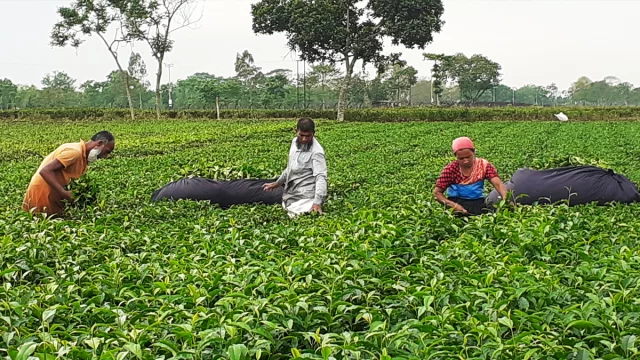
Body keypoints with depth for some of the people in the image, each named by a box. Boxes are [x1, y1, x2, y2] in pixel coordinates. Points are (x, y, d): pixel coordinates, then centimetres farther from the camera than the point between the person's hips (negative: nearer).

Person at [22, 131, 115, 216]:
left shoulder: (83, 157, 10)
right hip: (42, 191, -9)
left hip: (52, 192, 9)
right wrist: (64, 193, -31)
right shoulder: (75, 151, -20)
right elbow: (45, 171, -26)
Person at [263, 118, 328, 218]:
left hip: (304, 197, -7)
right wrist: (277, 183, 24)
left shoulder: (316, 152, -18)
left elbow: (321, 177, -27)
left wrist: (317, 202, -39)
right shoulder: (295, 142, 6)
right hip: (291, 193, 7)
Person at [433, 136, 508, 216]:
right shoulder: (450, 169, -7)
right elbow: (437, 192, -5)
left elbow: (498, 184, -13)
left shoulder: (484, 165, -2)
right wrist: (454, 205, -22)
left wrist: (505, 199, -35)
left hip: (479, 202, 2)